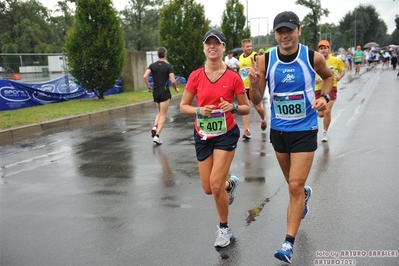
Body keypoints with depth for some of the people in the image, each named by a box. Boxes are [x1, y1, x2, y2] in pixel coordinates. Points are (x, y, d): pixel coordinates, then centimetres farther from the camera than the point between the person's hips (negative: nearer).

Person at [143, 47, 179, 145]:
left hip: (155, 92, 4)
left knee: (160, 112, 24)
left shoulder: (152, 65, 3)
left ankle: (155, 127, 0)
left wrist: (149, 87, 4)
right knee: (163, 115, 1)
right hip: (165, 92, -4)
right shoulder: (168, 66, -6)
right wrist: (176, 88, 6)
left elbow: (145, 76, -9)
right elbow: (173, 81, -13)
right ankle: (157, 136, -6)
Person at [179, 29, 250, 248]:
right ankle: (230, 183, 45)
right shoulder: (195, 76, -5)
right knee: (208, 188, 7)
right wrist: (199, 111, -19)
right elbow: (183, 106, 1)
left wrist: (232, 107, -24)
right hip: (203, 135, 3)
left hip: (226, 134, -3)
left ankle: (224, 228, 16)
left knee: (215, 184, -11)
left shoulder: (233, 77, -10)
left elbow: (246, 109, -3)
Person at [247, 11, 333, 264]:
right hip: (278, 129, 3)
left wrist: (325, 97, -7)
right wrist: (254, 83, -28)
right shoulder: (265, 60, -9)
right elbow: (256, 100, -7)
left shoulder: (314, 57, -11)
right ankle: (306, 193, 57)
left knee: (295, 187, -7)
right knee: (294, 184, 21)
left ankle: (289, 244, 3)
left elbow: (328, 76, 12)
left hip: (305, 130, -3)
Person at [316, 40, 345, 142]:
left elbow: (342, 70, 10)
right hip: (319, 89, 2)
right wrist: (314, 80, -14)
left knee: (327, 111, -13)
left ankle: (325, 133, 6)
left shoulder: (335, 60, -3)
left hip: (331, 88, -2)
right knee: (321, 114, 4)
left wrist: (339, 77, -11)